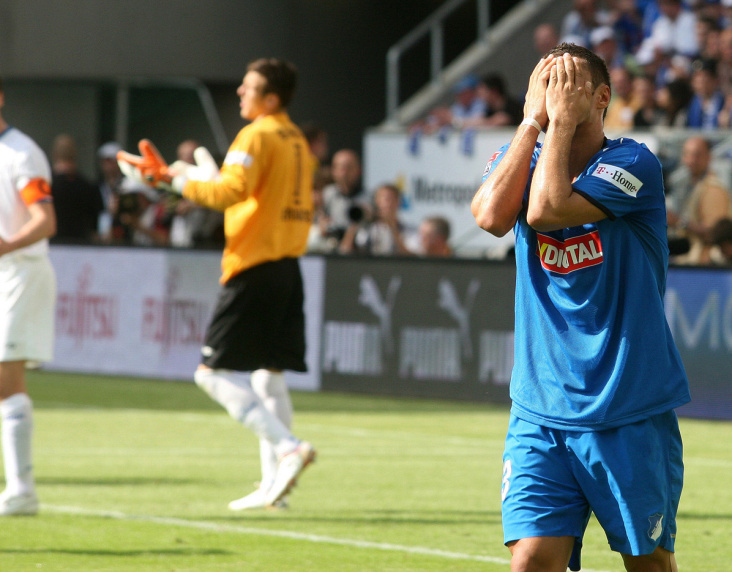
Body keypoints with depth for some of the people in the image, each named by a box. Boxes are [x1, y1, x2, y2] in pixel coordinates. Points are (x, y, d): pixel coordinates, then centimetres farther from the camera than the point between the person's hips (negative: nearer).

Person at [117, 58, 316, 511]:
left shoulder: (258, 136, -11)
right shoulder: (296, 141, 16)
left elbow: (230, 190, -23)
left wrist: (176, 179, -12)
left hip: (255, 269, -9)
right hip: (288, 265, 9)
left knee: (215, 371, -7)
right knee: (268, 374, 11)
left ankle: (287, 447, -20)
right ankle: (273, 483, 9)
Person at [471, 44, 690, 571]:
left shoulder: (633, 164, -8)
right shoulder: (519, 160, 9)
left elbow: (546, 210, -23)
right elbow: (491, 215, -15)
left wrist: (562, 118, -13)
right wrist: (534, 119, -9)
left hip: (632, 413, -3)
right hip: (541, 413, 3)